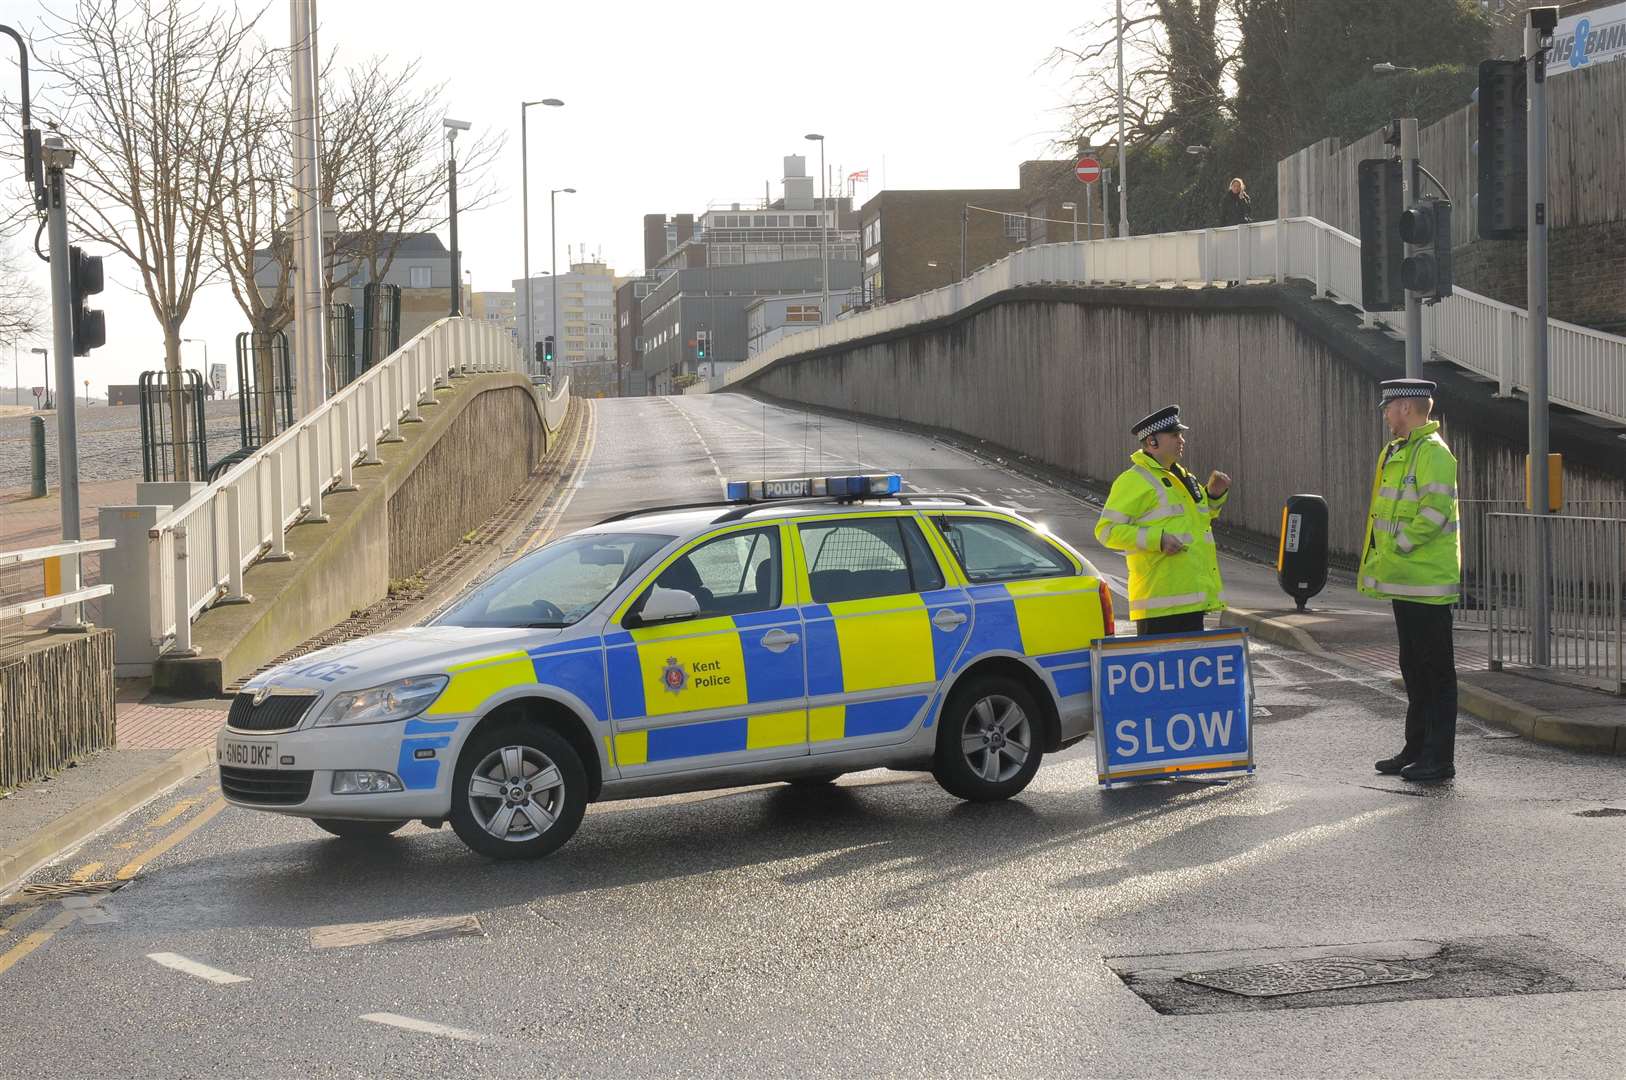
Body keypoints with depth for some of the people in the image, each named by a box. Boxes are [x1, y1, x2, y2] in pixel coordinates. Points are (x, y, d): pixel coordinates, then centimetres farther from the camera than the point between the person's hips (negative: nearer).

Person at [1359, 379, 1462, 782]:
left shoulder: (1434, 453, -14)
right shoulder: (1397, 452, 17)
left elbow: (1433, 513, -22)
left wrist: (1394, 550, -18)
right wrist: (1378, 558, 15)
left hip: (1427, 582, -10)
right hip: (1405, 582, 10)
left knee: (1436, 670, -5)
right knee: (1413, 668, 16)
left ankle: (1440, 759, -1)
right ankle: (1416, 749, 24)